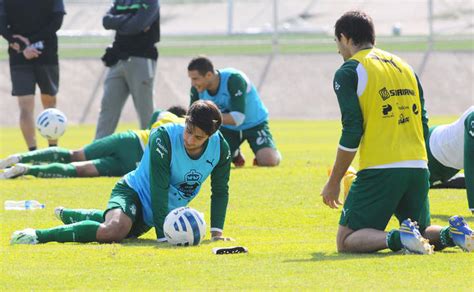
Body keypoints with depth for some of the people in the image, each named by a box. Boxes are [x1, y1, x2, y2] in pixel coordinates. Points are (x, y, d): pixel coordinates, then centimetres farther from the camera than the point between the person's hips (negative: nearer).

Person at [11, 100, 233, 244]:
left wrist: (216, 232, -7)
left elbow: (220, 191, 1)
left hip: (157, 213, 7)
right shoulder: (163, 138, -28)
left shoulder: (220, 148, -15)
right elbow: (159, 188, -29)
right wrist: (163, 236, -33)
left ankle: (69, 216, 57)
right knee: (115, 230, -38)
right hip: (134, 193, -7)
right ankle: (39, 235, -28)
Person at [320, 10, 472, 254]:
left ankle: (399, 238, -27)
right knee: (422, 232, 22)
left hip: (379, 170, -6)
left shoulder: (348, 72, -2)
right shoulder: (404, 66, 19)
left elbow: (352, 133, -9)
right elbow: (423, 125, 17)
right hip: (418, 168, 6)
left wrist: (334, 182, -2)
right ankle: (452, 233, -10)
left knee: (347, 241, -1)